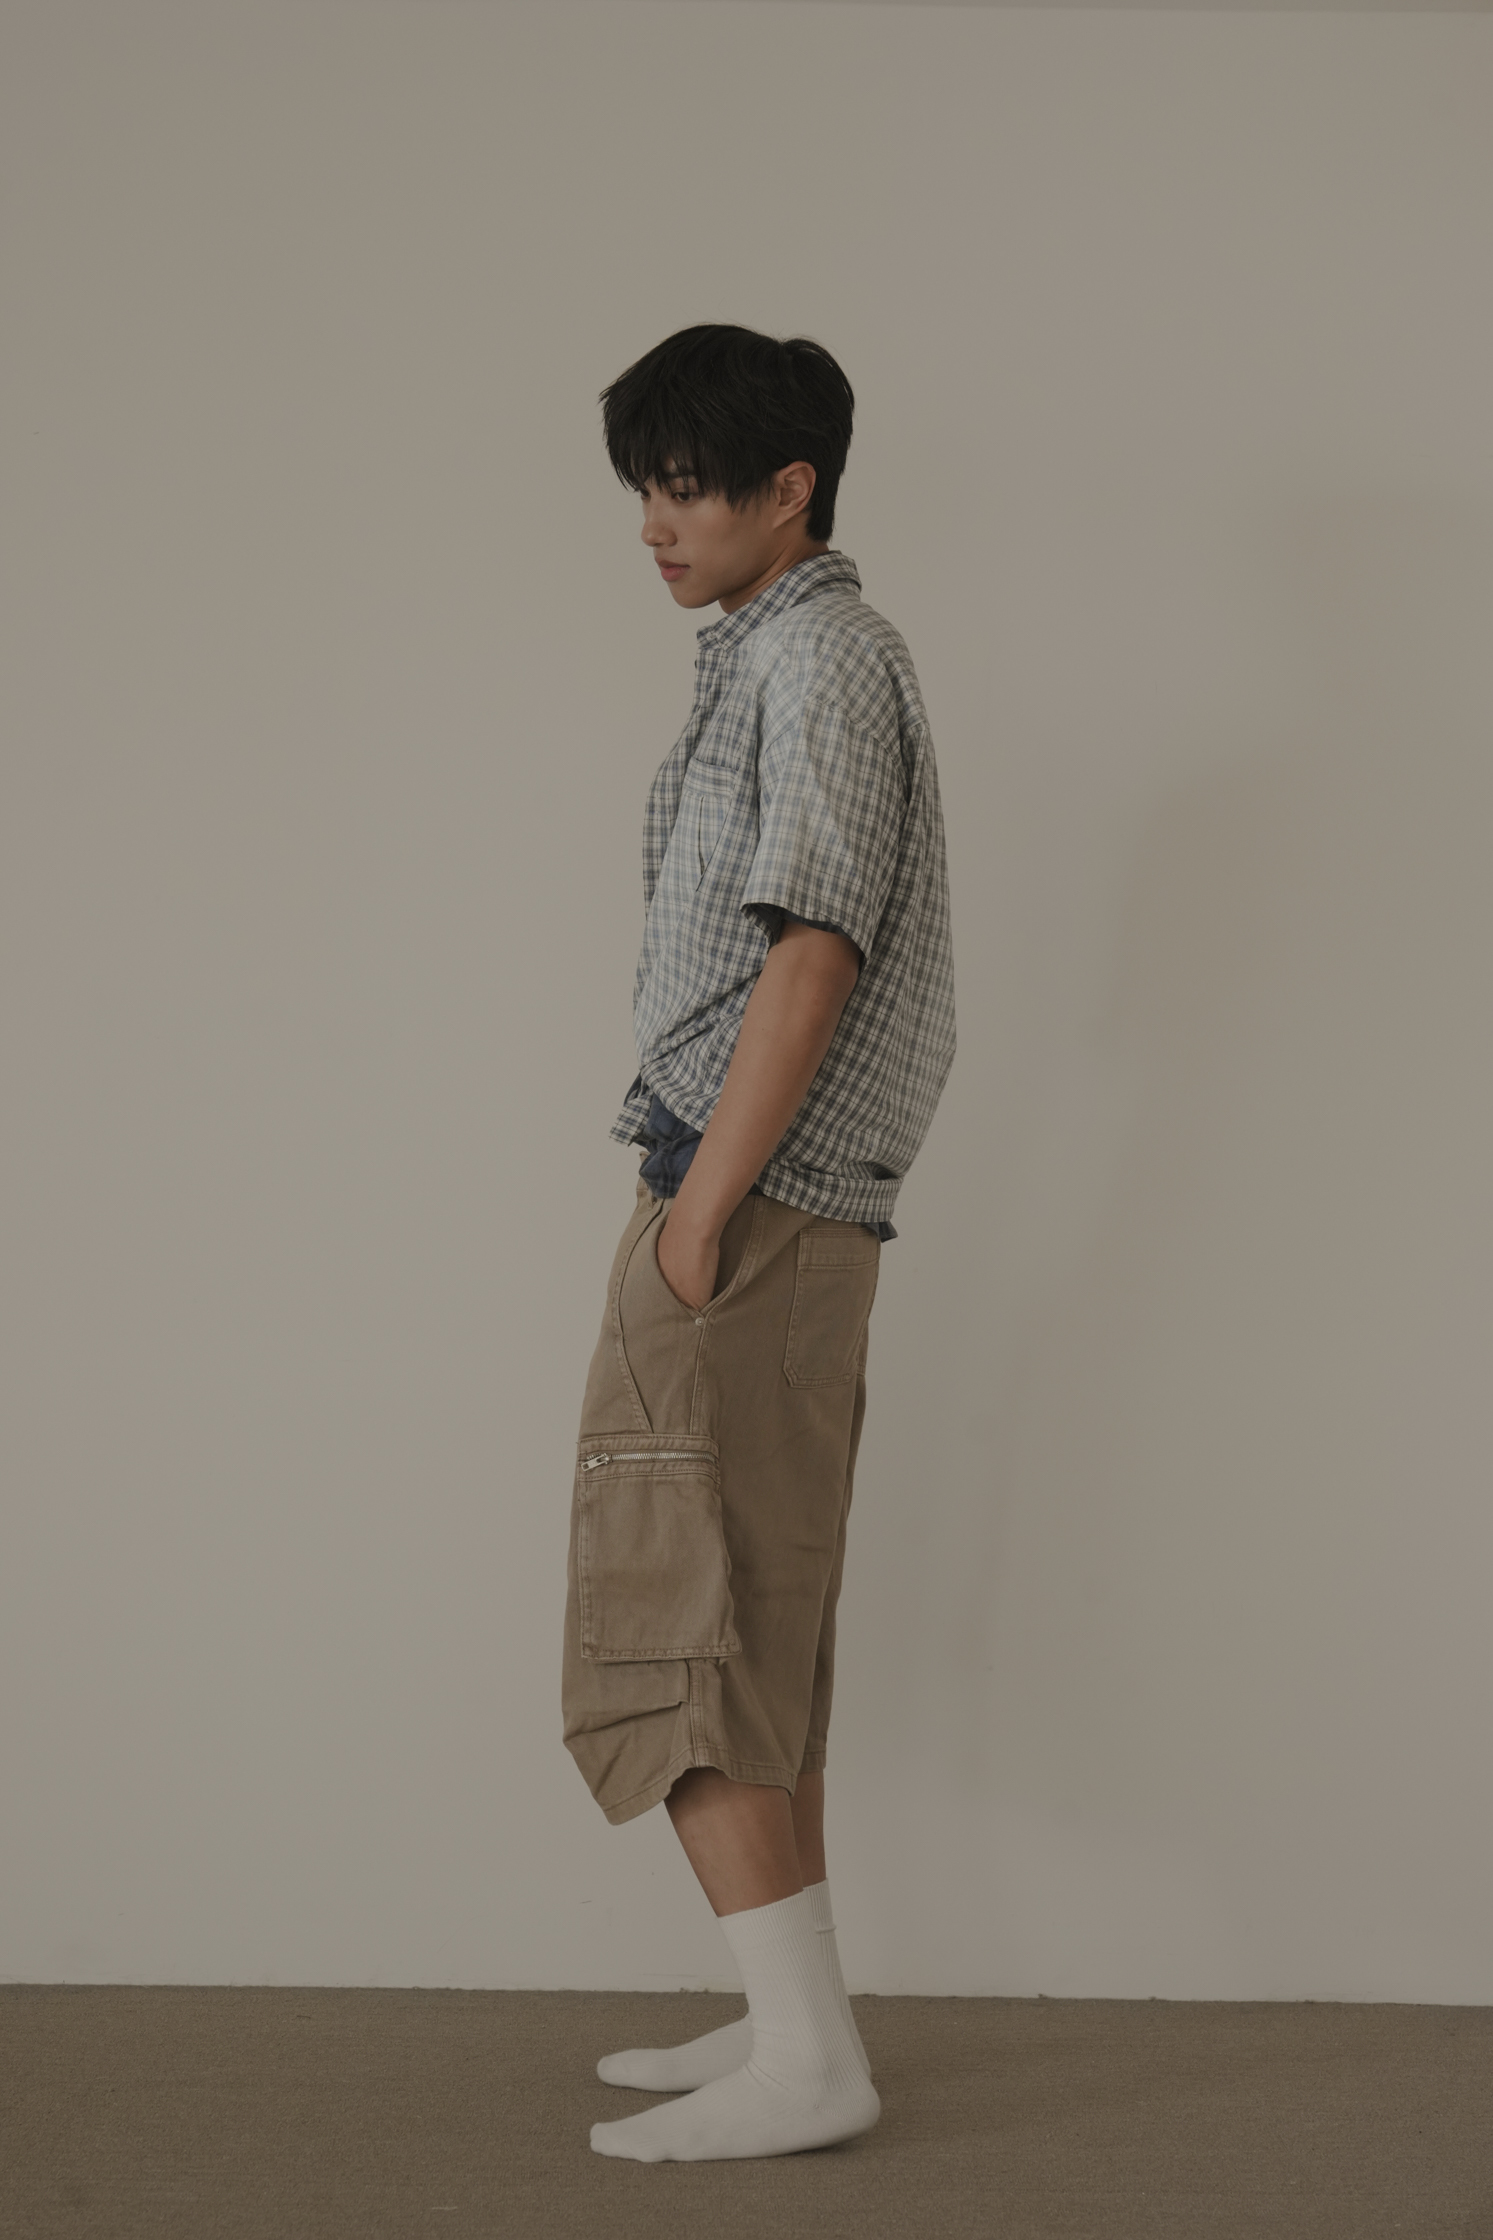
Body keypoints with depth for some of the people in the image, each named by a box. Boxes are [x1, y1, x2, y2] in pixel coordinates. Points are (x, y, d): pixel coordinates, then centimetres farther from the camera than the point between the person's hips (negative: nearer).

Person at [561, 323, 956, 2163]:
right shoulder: (775, 659, 21)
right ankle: (793, 2016, 18)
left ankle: (806, 2058, -9)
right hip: (786, 1213, 10)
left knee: (678, 1623, -10)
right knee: (757, 1626, 12)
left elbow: (811, 956, -18)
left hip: (753, 1205, -10)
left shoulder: (821, 659, -10)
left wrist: (699, 1213, -19)